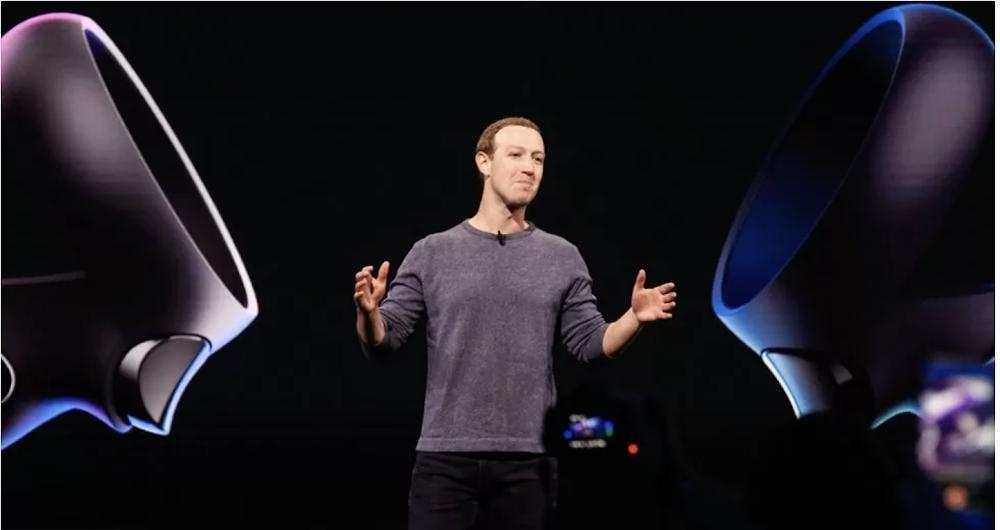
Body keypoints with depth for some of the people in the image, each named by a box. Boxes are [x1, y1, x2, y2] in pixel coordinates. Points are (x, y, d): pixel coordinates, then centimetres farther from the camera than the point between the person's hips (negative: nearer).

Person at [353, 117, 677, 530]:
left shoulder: (562, 258, 9)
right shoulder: (432, 253, 5)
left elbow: (591, 343, 7)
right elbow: (382, 343, 3)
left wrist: (634, 319, -11)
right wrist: (368, 312, -19)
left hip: (526, 461, 1)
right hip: (445, 457, -1)